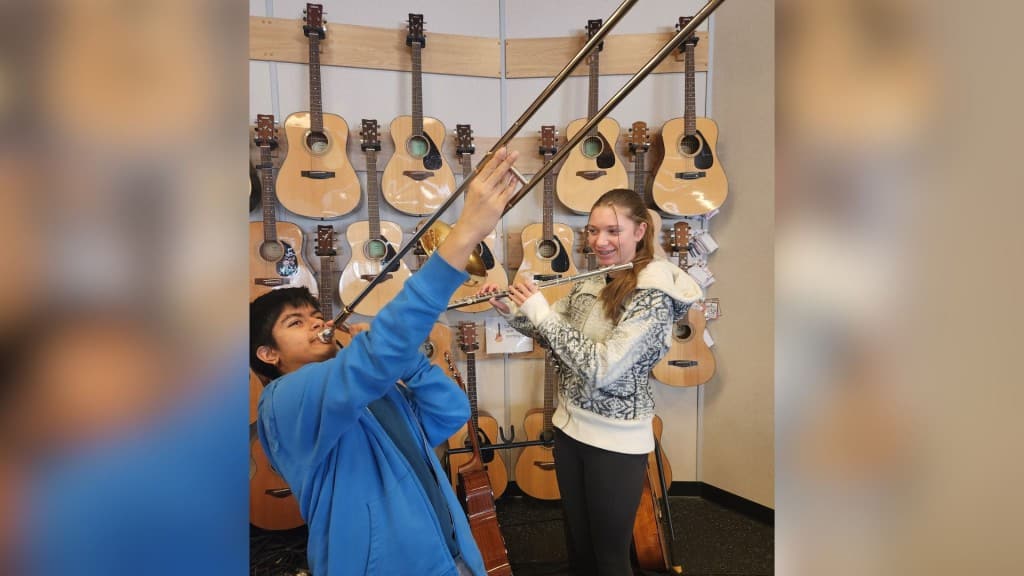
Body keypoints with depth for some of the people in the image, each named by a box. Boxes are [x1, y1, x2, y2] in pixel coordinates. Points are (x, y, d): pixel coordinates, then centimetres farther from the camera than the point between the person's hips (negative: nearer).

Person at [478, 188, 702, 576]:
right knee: (578, 544, 21)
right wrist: (510, 311, -2)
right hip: (570, 426, 7)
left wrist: (541, 312, -24)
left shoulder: (654, 296, -21)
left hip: (615, 441, -7)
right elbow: (551, 334, 16)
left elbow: (601, 368, -29)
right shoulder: (591, 281, 2)